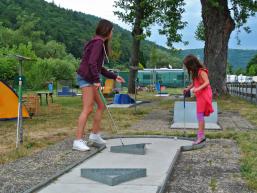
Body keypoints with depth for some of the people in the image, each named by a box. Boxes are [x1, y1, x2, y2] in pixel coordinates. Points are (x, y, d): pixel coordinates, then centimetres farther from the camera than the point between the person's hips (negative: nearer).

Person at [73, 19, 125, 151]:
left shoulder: (101, 44, 18)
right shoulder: (98, 42, -12)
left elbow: (99, 68, 21)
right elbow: (92, 62, -23)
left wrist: (114, 77, 21)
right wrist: (96, 80, -25)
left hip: (91, 79, 10)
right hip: (86, 78, -10)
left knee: (101, 106, 13)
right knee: (88, 109, -13)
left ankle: (95, 134, 23)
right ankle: (78, 141, -11)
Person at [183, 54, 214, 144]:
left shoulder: (201, 71, -14)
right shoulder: (194, 72, 13)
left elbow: (207, 82, -20)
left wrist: (197, 89, -30)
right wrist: (187, 88, 4)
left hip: (204, 95, -9)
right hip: (200, 95, 9)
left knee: (200, 114, -12)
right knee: (200, 115, 8)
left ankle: (200, 136, -11)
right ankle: (202, 135, 12)